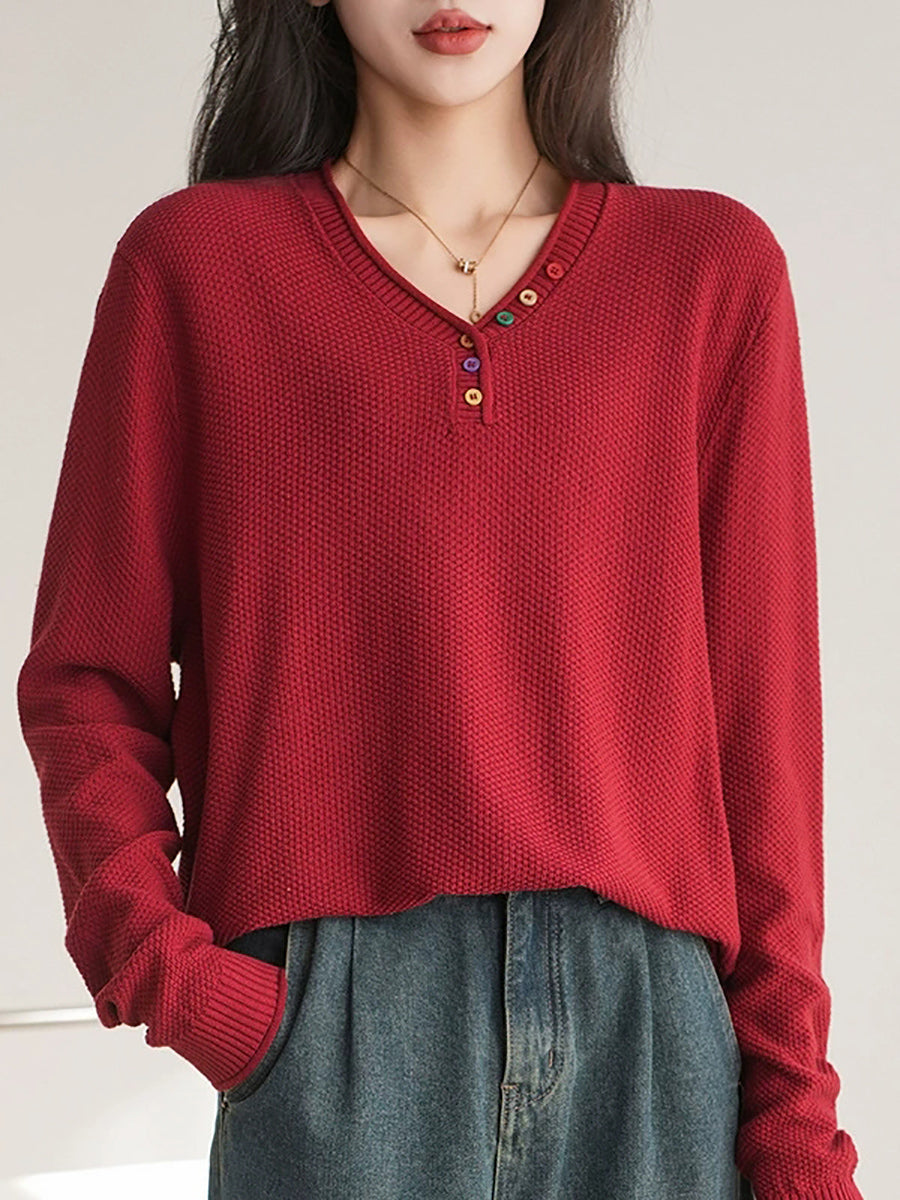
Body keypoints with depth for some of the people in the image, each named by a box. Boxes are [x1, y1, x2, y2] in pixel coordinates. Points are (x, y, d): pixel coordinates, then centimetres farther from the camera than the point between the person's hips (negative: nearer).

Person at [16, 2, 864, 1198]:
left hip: (651, 1030, 2)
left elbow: (760, 708, 6)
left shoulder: (716, 267, 8)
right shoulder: (194, 262, 5)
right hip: (334, 1040, -1)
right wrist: (162, 967, -9)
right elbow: (87, 682, 7)